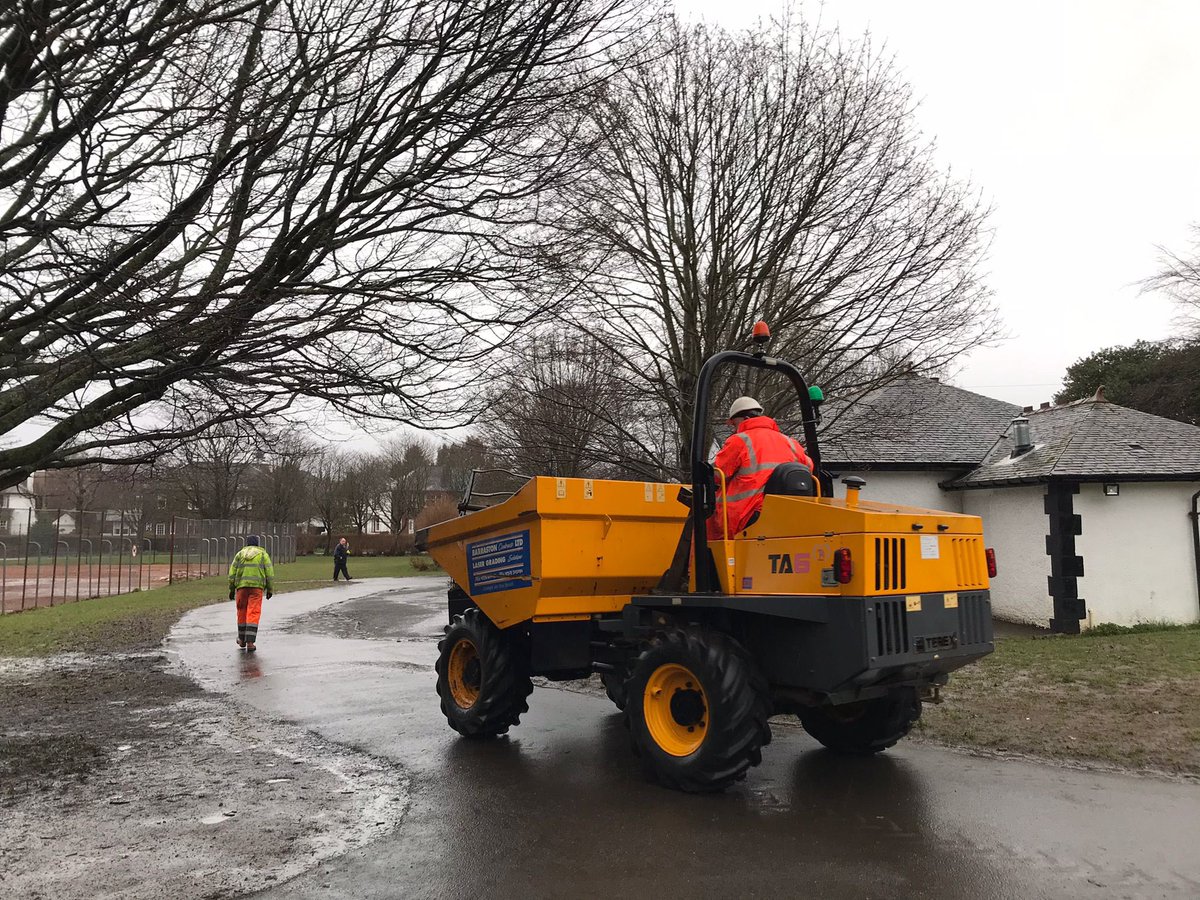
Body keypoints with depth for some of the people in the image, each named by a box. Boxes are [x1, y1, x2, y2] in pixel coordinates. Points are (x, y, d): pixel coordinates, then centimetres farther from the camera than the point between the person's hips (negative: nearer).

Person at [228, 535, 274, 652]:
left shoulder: (240, 554, 14)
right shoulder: (263, 554, 10)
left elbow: (232, 573, 7)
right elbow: (269, 573, 2)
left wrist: (231, 589, 11)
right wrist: (270, 590, 8)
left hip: (241, 586, 2)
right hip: (256, 587, -2)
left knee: (242, 612, 18)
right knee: (253, 614, -5)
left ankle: (242, 639, 30)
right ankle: (250, 642, -14)